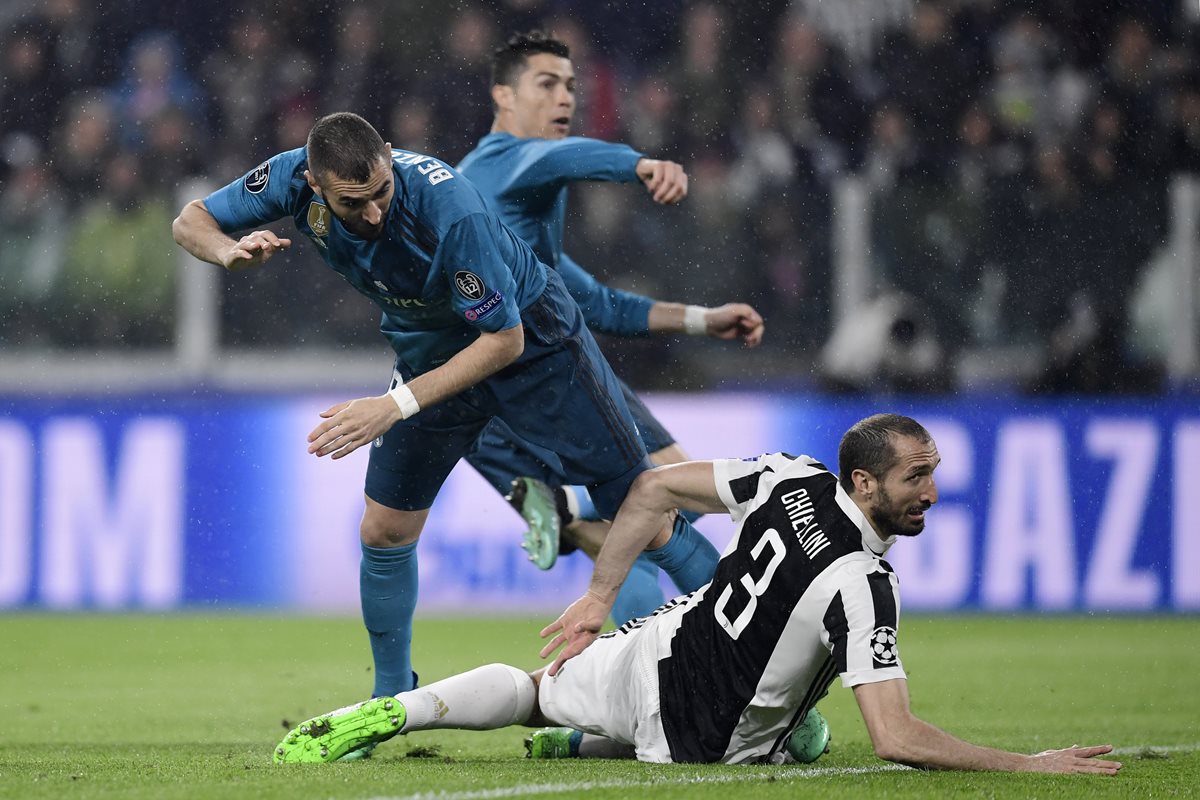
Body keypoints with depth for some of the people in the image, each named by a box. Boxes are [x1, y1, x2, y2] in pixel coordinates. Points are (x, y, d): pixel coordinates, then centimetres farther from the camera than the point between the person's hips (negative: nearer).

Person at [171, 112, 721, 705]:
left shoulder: (448, 206, -38)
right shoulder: (295, 178, -24)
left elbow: (505, 339, -31)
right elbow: (190, 222, -9)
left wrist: (396, 406, -36)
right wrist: (231, 251, -33)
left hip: (533, 341, -5)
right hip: (432, 354, 5)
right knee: (383, 534, 1)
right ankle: (392, 703, 20)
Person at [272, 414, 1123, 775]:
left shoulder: (791, 479, -8)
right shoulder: (862, 588, -29)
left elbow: (657, 487, 3)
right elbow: (897, 739, -33)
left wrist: (599, 596, 15)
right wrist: (1030, 766, -27)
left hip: (651, 654, 6)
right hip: (697, 740, -6)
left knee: (526, 688, 33)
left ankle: (379, 717, 13)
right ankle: (580, 745, 9)